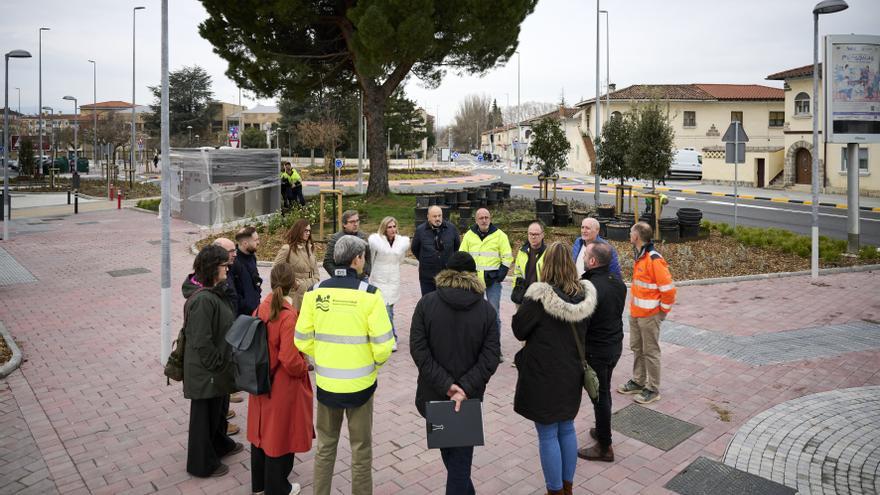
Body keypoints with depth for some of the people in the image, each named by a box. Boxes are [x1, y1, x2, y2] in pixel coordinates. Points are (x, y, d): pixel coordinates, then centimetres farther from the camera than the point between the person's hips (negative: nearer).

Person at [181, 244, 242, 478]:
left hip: (218, 367, 9)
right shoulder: (202, 300, -29)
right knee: (204, 414, 9)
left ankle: (220, 444, 49)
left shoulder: (214, 291, 3)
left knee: (218, 408, 27)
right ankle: (202, 463, 28)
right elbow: (202, 342, -28)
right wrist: (218, 366, -17)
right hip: (206, 371, -9)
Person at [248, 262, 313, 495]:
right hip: (283, 385, -7)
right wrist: (304, 368, -7)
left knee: (261, 430, 21)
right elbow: (290, 359, -26)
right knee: (280, 434, 10)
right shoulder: (289, 315, -25)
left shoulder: (261, 309, -4)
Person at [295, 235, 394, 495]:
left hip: (326, 382, 3)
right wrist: (377, 362, 6)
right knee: (361, 450, 14)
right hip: (360, 383, -3)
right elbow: (383, 344, -15)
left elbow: (302, 340, -1)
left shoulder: (315, 292, -7)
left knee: (325, 446, 22)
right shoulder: (369, 293, -16)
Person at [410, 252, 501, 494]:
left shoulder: (427, 303, -6)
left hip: (434, 393, 1)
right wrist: (465, 389, -17)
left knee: (446, 447, 24)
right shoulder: (486, 309, -4)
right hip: (469, 397, 0)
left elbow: (418, 349, -14)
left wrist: (446, 385, -15)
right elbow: (490, 356, -13)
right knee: (461, 455, 11)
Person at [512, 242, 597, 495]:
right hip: (572, 374, 6)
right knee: (567, 429, 21)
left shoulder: (539, 296, -22)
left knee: (548, 435, 8)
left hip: (544, 377, -6)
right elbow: (584, 331, 9)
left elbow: (518, 330, -11)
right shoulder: (584, 294, -4)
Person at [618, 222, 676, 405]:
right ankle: (638, 382, 33)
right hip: (635, 312, 9)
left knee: (650, 352, 3)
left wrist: (663, 310, -11)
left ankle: (653, 390, 15)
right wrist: (634, 305, 16)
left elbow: (668, 288, -20)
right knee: (637, 348, 19)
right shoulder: (639, 256, 7)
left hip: (649, 315, -9)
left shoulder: (654, 259, -21)